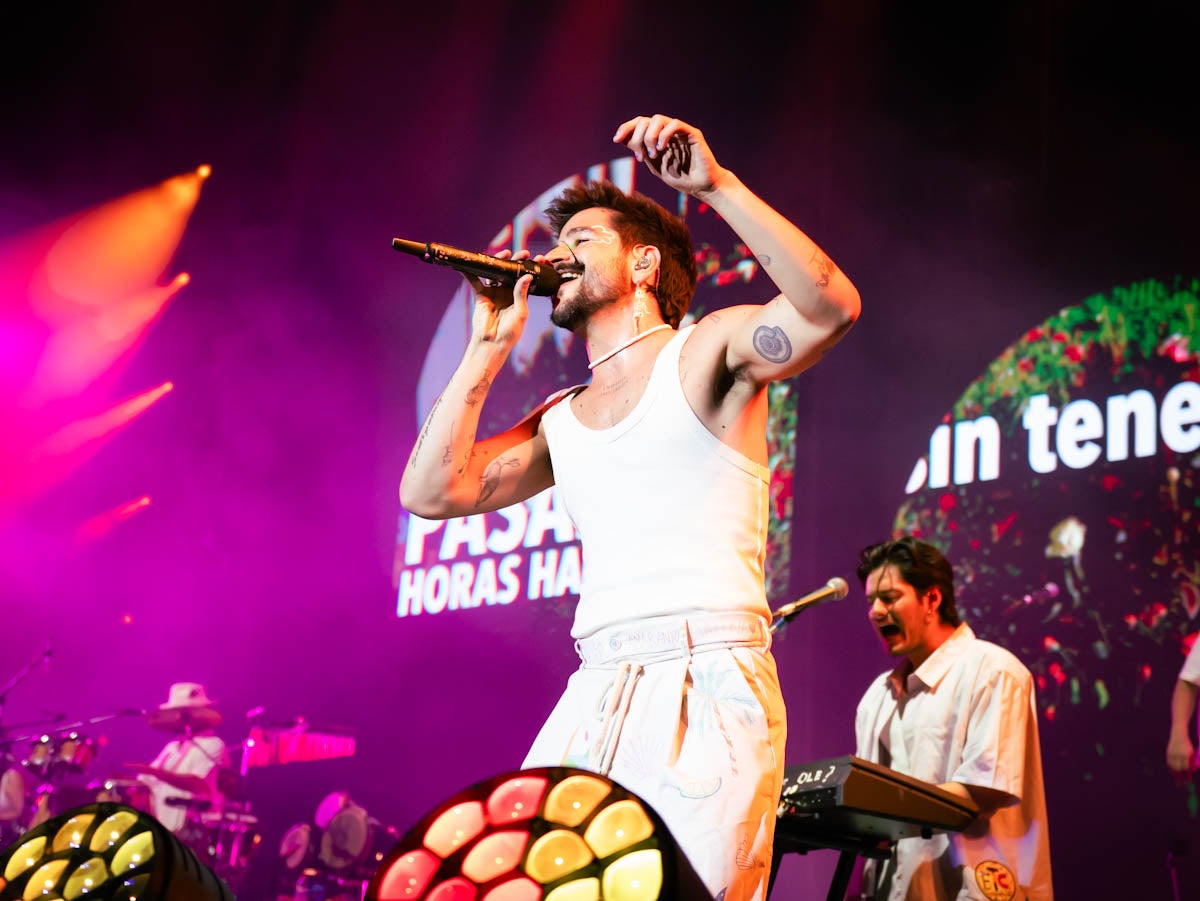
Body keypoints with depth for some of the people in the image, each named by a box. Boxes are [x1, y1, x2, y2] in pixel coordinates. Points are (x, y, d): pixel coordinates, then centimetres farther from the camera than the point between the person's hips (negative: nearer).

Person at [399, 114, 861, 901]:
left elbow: (832, 305, -12)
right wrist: (488, 350, 16)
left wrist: (718, 186, -17)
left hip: (708, 685, -5)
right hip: (593, 699, 5)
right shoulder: (560, 421, 22)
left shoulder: (705, 352, 7)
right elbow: (431, 491, 13)